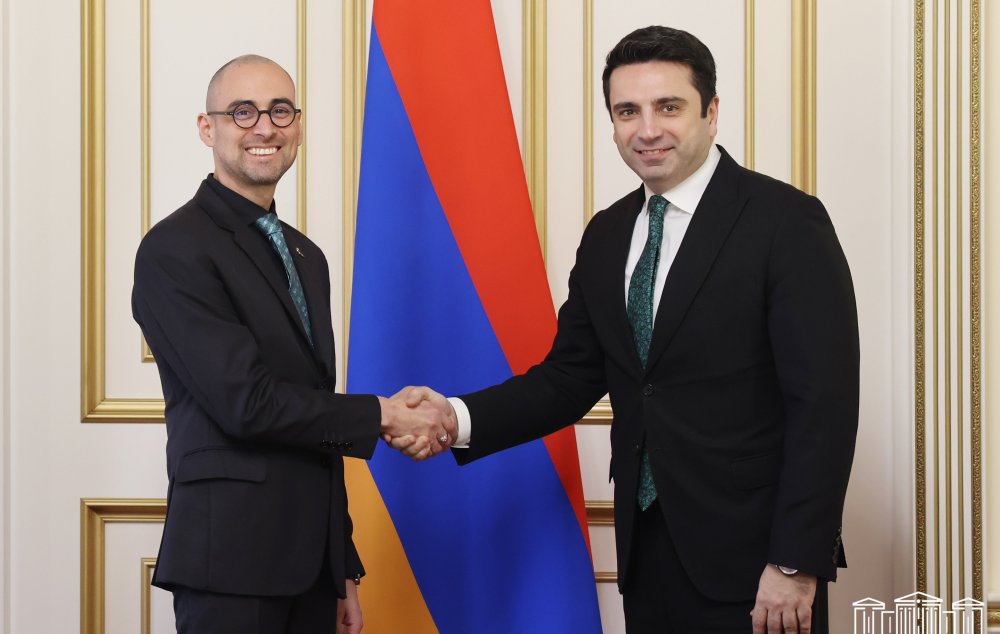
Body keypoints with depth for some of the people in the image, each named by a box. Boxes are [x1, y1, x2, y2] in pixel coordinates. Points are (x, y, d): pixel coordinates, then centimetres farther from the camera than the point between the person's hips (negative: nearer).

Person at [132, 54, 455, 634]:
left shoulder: (306, 256, 16)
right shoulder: (175, 249, -9)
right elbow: (245, 401, -18)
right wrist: (383, 415, -9)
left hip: (312, 561, 7)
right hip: (230, 561, -7)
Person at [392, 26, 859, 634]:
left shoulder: (786, 221, -9)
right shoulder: (606, 236, 10)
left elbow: (824, 401, -13)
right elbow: (571, 375, 10)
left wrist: (797, 563, -17)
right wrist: (459, 417, -6)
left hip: (751, 556, -6)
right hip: (647, 551, 6)